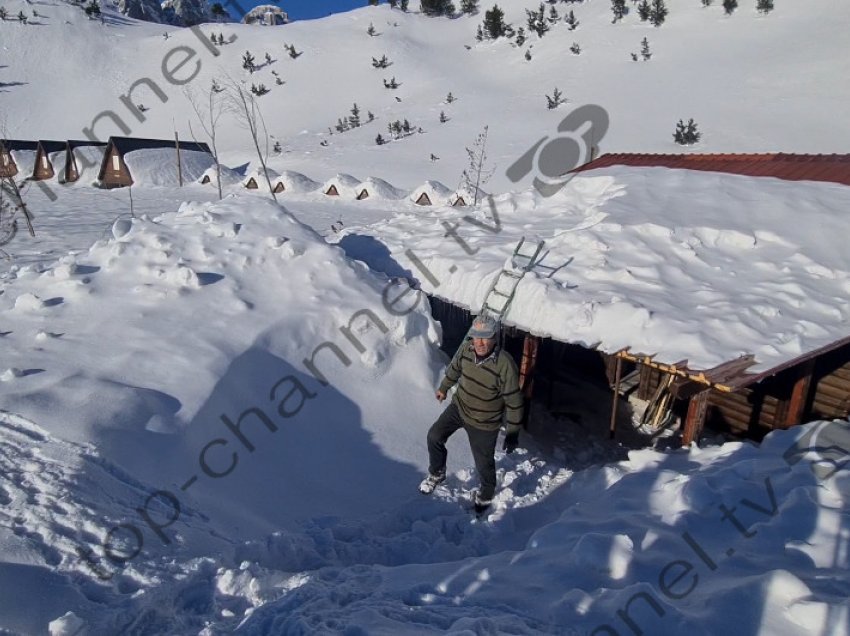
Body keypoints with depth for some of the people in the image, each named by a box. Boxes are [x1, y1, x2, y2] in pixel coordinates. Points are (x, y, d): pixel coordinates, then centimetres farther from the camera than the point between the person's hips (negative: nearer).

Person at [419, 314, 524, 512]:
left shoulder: (505, 364, -33)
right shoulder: (466, 349, -16)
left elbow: (514, 401, -22)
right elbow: (454, 369, 8)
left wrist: (513, 433, -16)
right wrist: (443, 388, 24)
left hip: (484, 423, -4)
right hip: (459, 406, 5)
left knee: (483, 462, 12)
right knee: (434, 436, 8)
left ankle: (486, 492, 45)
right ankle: (436, 474, 36)